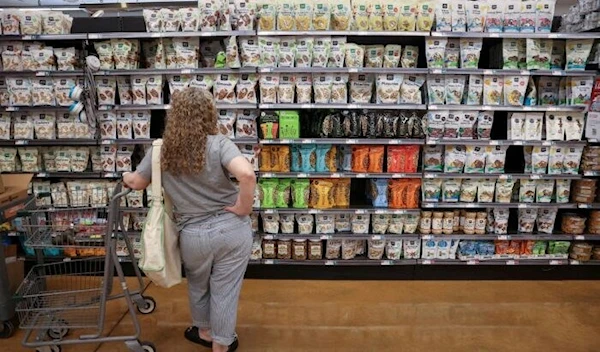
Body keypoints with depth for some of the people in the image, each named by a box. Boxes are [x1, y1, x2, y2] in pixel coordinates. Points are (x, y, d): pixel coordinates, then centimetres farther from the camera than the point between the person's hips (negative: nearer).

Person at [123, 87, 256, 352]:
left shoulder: (161, 150, -4)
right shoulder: (218, 144, -14)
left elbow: (137, 183, 10)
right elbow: (247, 174, -32)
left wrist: (125, 177, 33)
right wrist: (244, 207, -16)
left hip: (194, 235, 2)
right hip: (232, 229, -2)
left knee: (198, 285, 29)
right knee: (225, 290, 15)